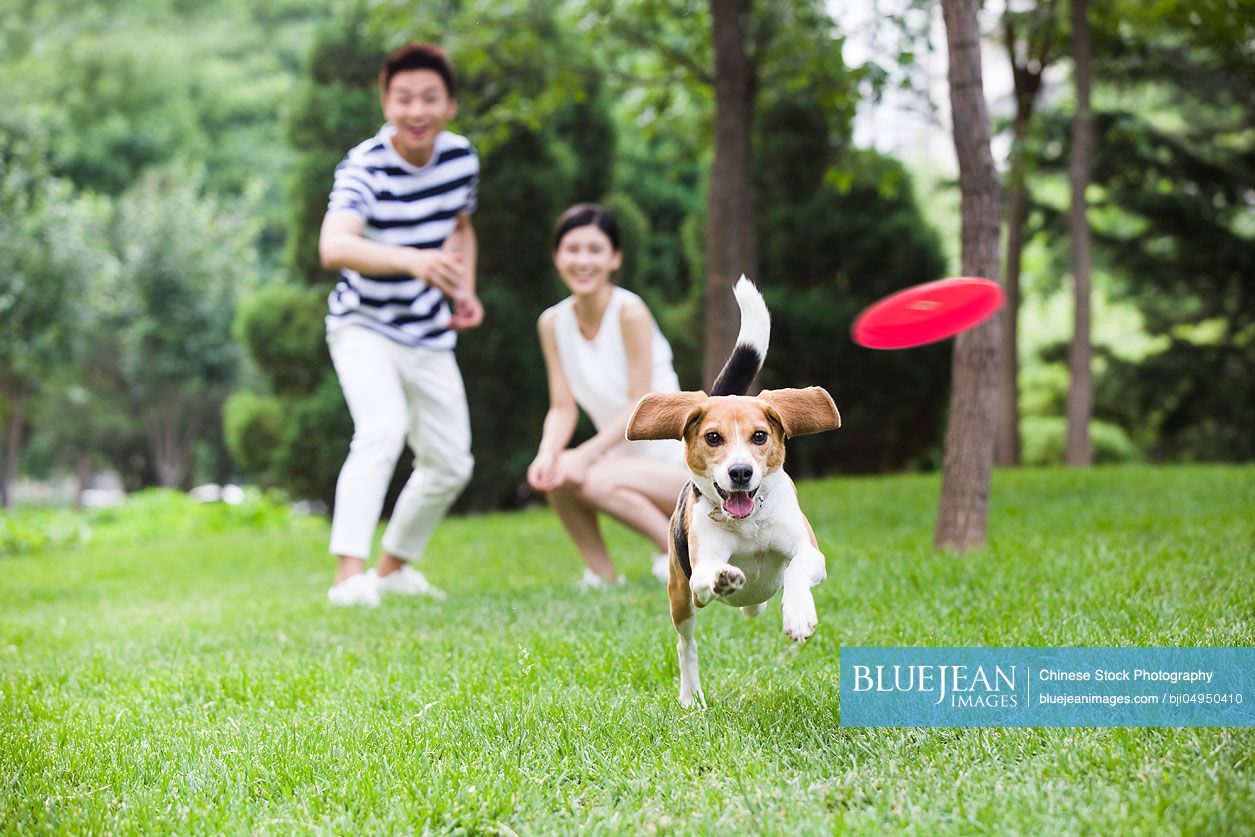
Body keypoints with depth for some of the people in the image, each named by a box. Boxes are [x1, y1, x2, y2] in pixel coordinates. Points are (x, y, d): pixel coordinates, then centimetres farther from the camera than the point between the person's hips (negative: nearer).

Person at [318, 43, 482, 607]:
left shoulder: (461, 158, -5)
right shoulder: (364, 168, -24)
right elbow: (333, 246, -44)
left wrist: (465, 290, 0)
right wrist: (412, 260, -60)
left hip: (430, 339, 6)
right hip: (363, 328, -6)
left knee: (450, 465, 11)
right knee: (384, 428, -31)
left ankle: (394, 566, 33)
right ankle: (349, 574, -32)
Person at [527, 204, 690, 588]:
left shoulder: (630, 312, -18)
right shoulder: (553, 322, -1)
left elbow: (641, 403, -18)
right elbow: (563, 407, -2)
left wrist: (585, 455, -26)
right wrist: (548, 452, -22)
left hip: (678, 464, -6)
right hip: (623, 455, 6)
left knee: (592, 479, -30)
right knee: (551, 473, -20)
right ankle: (603, 573, -1)